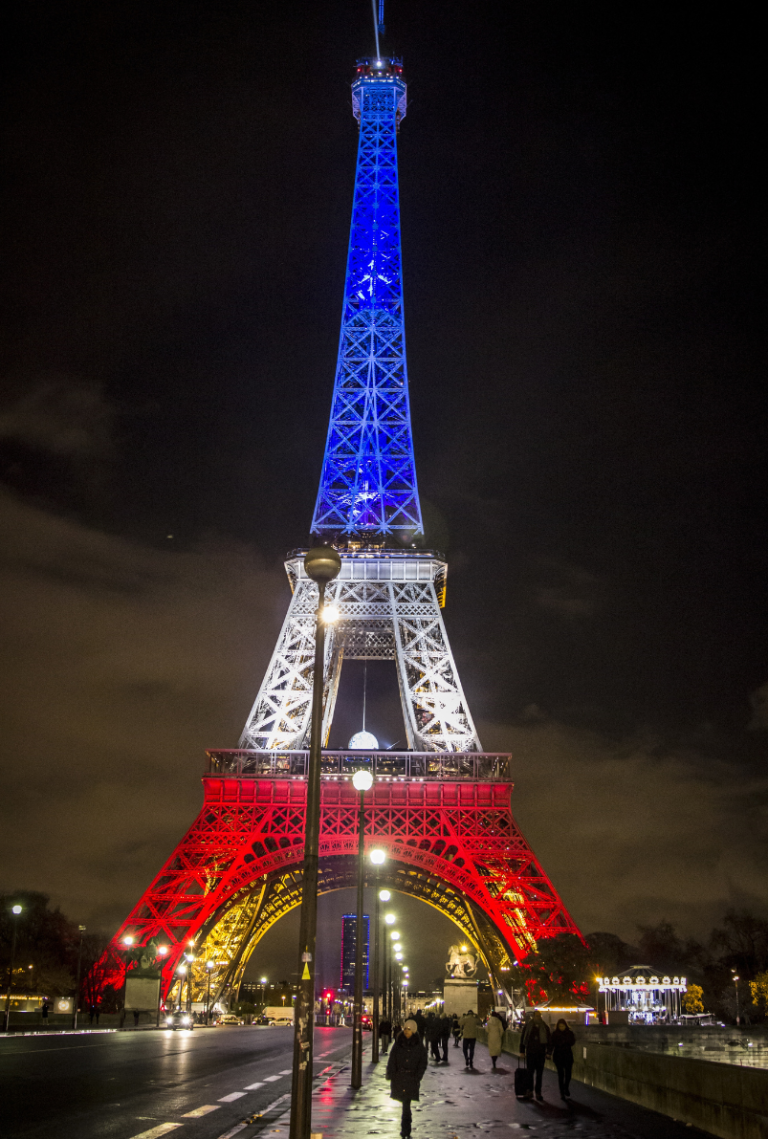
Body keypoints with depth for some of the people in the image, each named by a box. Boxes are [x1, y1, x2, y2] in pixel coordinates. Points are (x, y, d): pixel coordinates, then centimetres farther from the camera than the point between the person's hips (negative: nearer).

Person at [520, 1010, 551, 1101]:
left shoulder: (545, 1027, 2)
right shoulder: (528, 1026, -1)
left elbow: (548, 1041, 7)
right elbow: (523, 1039, 3)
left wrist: (548, 1052, 0)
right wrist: (522, 1051, 0)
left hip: (541, 1053, 1)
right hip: (530, 1053, -1)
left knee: (539, 1074, 6)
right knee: (529, 1072, 2)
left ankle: (538, 1092, 15)